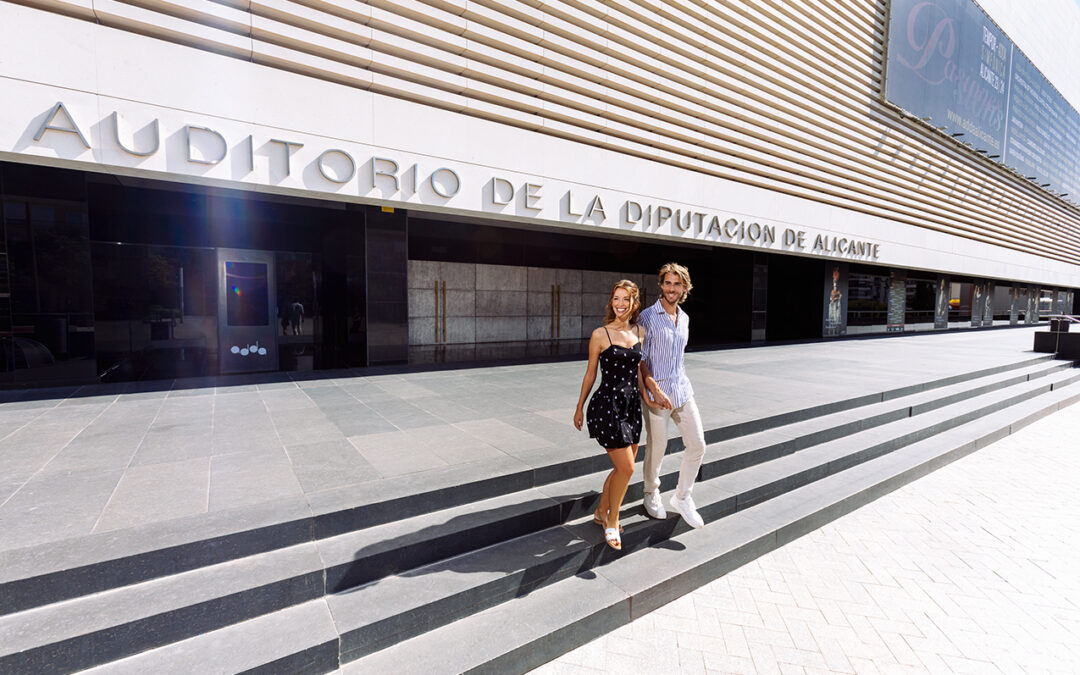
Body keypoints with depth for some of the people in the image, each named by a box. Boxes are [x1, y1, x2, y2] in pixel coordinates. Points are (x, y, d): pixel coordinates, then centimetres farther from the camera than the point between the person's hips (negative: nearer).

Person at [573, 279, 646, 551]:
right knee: (626, 468, -6)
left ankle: (601, 513, 35)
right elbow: (590, 374, -1)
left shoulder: (639, 332, 6)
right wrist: (579, 408, 4)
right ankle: (612, 522, 16)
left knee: (623, 467, 13)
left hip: (631, 405, 6)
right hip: (607, 405, -6)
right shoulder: (600, 335, -8)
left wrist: (644, 396, 18)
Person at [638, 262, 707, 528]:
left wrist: (679, 384, 17)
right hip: (657, 392, -6)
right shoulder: (648, 316, -9)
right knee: (656, 447, 6)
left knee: (697, 444, 6)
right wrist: (655, 389, -19)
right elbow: (639, 359, -12)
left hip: (682, 389, 6)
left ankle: (682, 497, 24)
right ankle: (651, 494, 31)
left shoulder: (684, 318, 11)